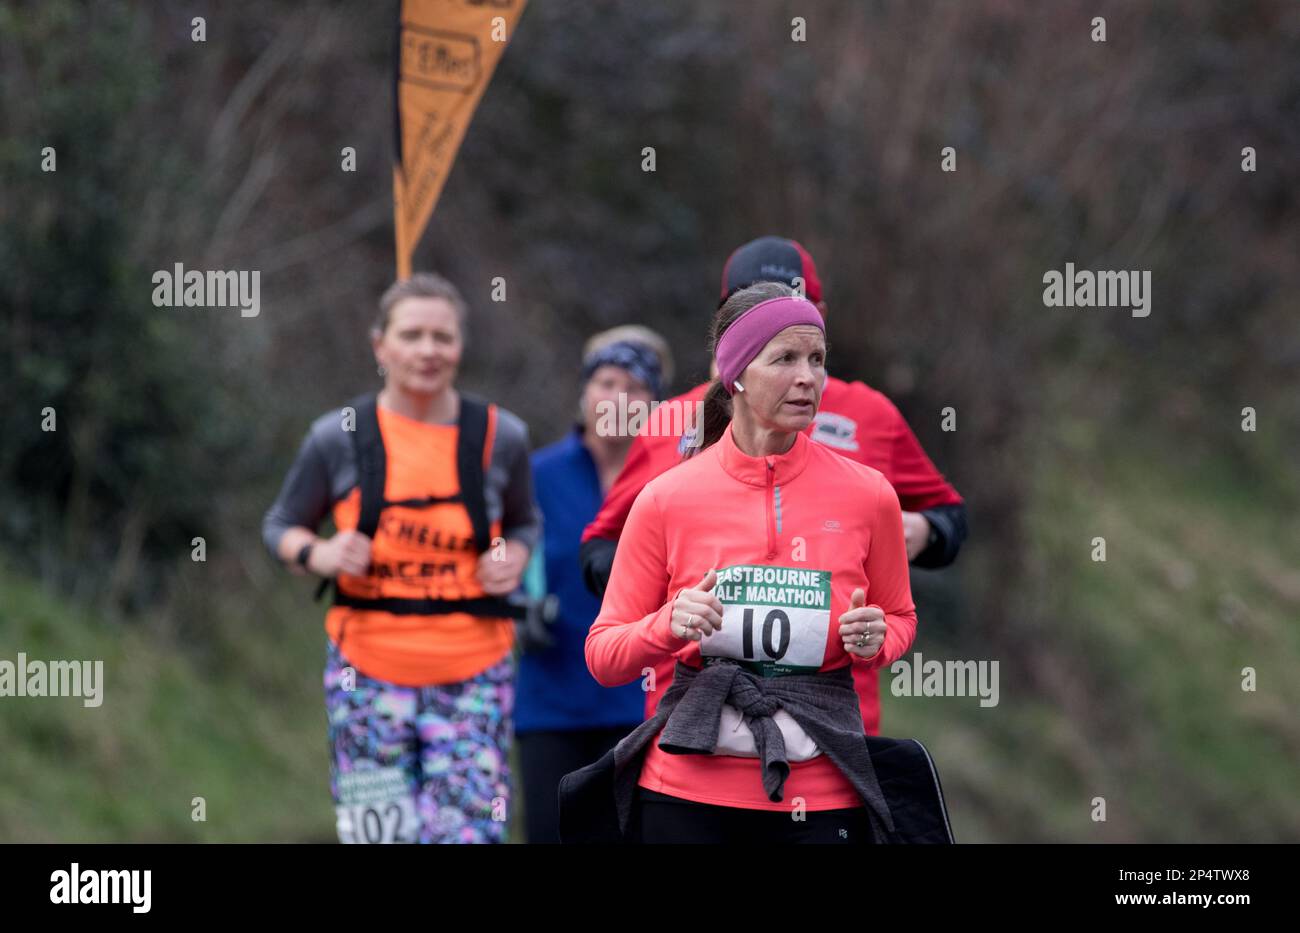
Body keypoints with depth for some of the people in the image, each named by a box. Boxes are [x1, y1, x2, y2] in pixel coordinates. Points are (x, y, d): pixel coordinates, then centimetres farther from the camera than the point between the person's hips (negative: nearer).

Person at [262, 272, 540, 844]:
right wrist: (318, 555, -10)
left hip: (472, 677, 0)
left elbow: (523, 522, 20)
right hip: (369, 673, 0)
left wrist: (515, 557, -2)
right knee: (379, 835, -3)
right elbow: (280, 525, 12)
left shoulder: (500, 438, 3)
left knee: (471, 831, -10)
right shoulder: (339, 438, -1)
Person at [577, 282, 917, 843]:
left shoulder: (867, 494, -1)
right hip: (687, 791, 0)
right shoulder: (667, 498, -3)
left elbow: (900, 619, 16)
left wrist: (875, 640, -7)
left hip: (820, 793, 1)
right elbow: (603, 655, 2)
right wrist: (670, 626, -18)